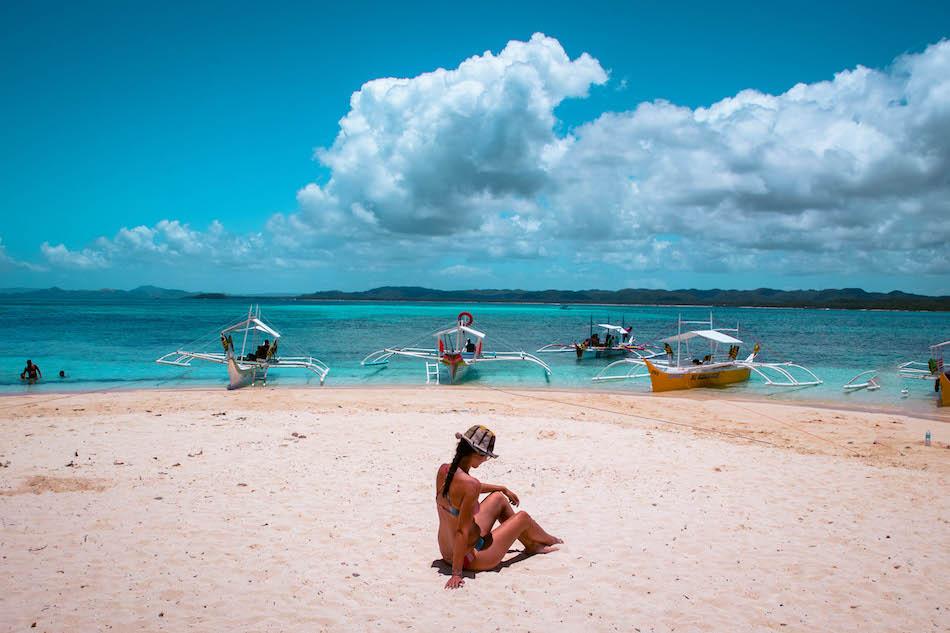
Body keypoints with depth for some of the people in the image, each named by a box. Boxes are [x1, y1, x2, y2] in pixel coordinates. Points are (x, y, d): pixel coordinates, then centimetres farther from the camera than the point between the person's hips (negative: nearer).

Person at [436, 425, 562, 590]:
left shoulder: (443, 470, -5)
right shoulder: (470, 484, -31)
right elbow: (462, 531, -30)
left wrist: (503, 489, 27)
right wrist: (456, 573, -22)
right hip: (470, 559, -8)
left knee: (499, 498, 20)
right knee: (523, 517, 13)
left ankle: (531, 545, 41)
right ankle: (549, 540, 49)